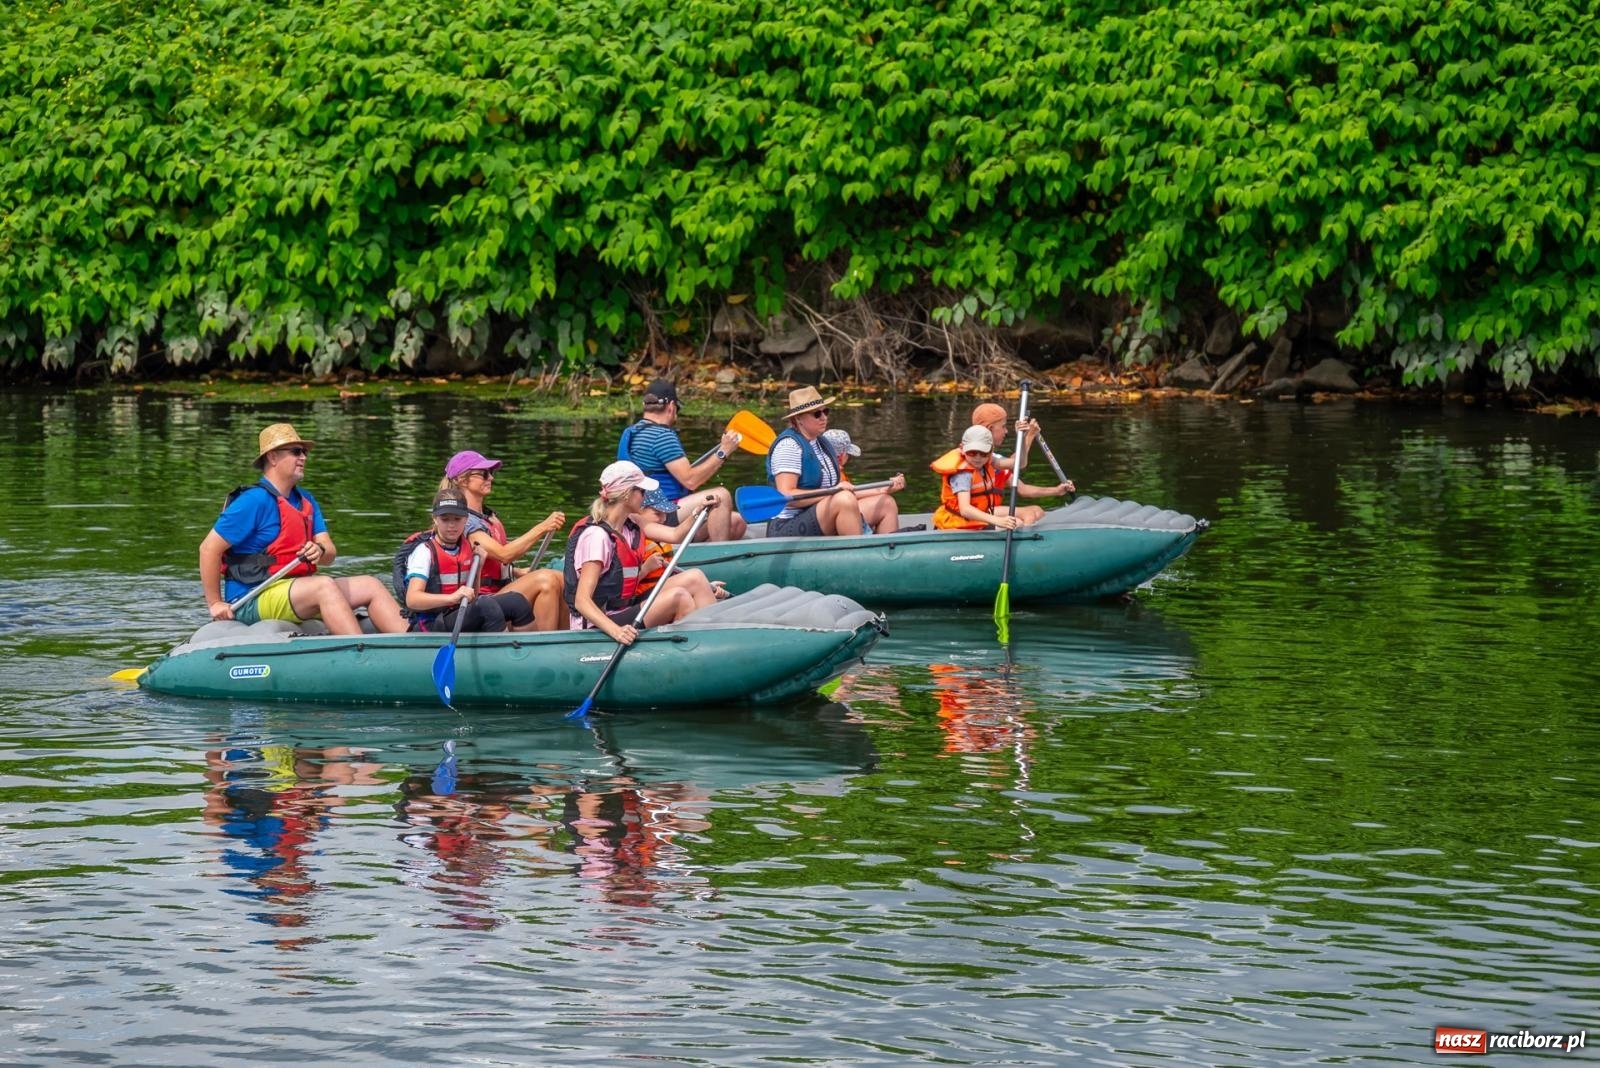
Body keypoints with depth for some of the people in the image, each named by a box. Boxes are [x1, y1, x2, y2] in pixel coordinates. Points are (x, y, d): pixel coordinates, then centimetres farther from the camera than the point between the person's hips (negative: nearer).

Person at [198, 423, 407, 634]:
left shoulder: (306, 501, 15)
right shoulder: (255, 501, -11)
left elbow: (330, 553, 7)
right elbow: (209, 548, -14)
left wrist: (319, 551, -18)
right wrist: (215, 603, -12)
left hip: (295, 590, 9)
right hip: (251, 600, -9)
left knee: (370, 586, -1)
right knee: (325, 586, -32)